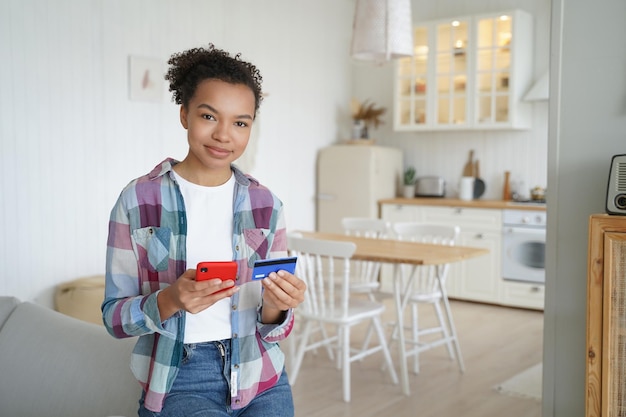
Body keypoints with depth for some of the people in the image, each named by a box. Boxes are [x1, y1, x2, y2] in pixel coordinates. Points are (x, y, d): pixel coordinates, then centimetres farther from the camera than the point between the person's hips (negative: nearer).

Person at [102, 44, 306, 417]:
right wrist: (170, 300, -22)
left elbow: (271, 328, 5)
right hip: (178, 382, -2)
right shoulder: (138, 200, -6)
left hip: (261, 380, 3)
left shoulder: (266, 204, 1)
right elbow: (114, 316, -4)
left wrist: (277, 307, -17)